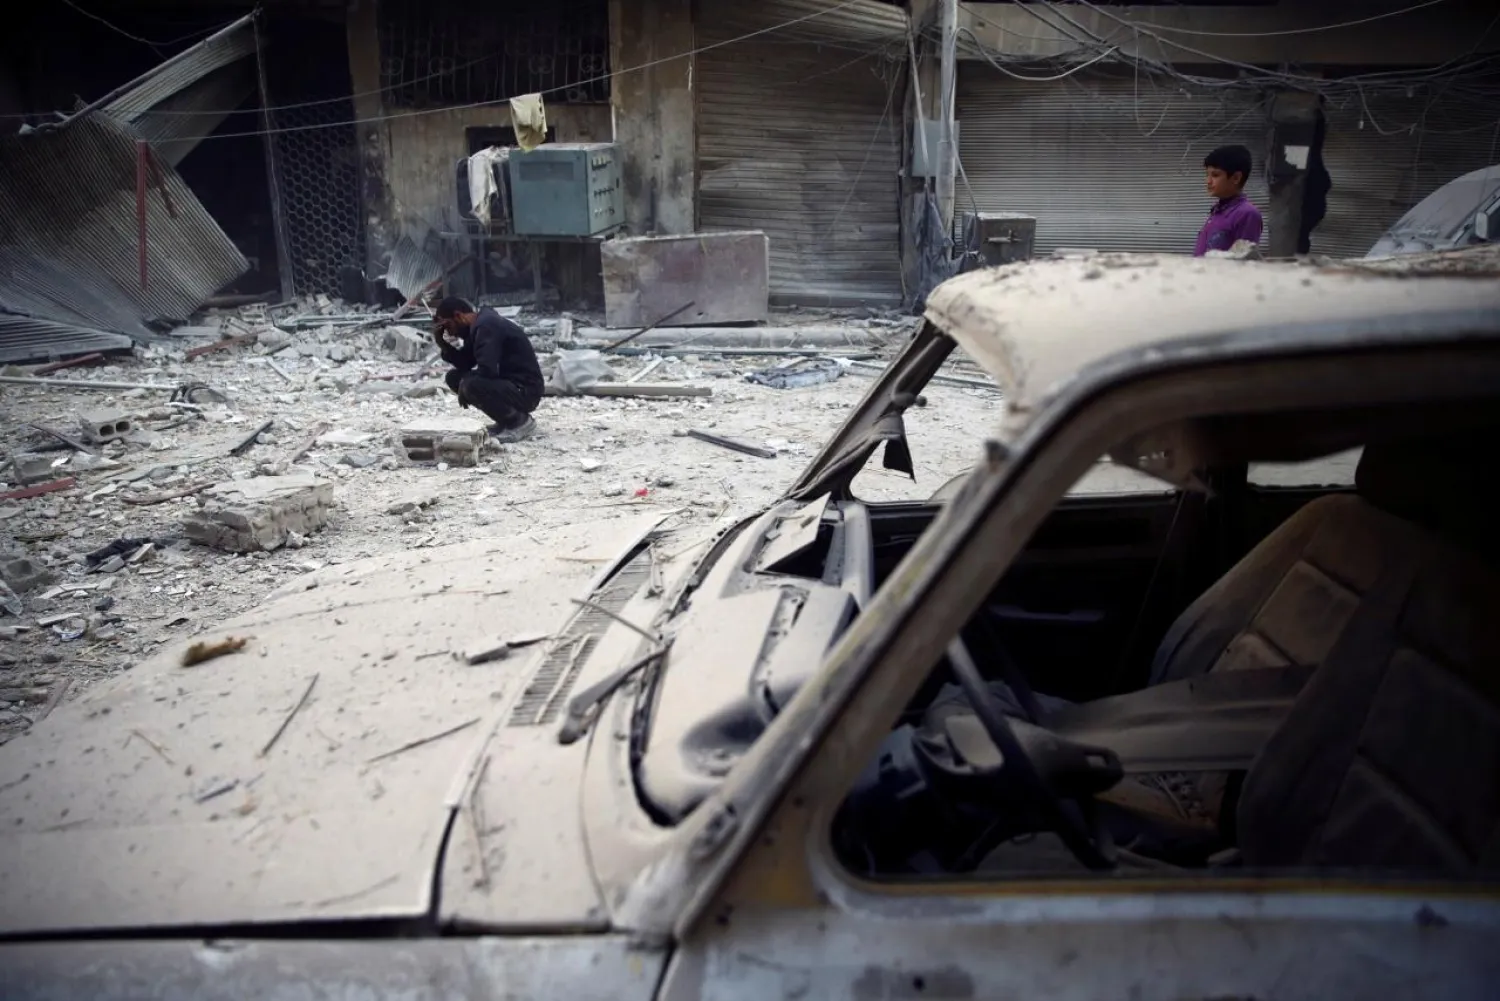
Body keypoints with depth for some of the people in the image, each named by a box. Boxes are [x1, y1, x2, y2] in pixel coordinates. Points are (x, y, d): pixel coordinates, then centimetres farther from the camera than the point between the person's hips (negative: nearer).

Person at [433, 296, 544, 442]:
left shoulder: (486, 325, -20)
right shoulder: (478, 325, 11)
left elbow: (487, 371, -29)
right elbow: (464, 364, 15)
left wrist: (464, 390, -12)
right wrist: (443, 344, 1)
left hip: (525, 390, -10)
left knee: (471, 385, -31)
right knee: (454, 377, 9)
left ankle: (521, 422, -10)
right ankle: (507, 419, 11)